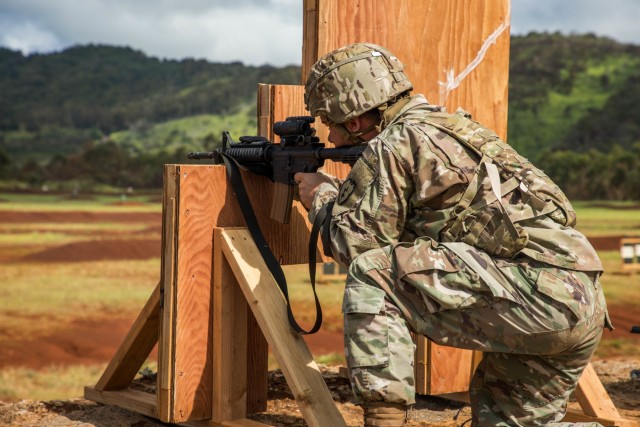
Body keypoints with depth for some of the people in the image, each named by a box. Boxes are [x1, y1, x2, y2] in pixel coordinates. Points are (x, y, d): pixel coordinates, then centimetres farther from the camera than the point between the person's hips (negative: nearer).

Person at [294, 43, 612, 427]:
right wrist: (339, 192, 31)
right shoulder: (446, 124, 24)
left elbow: (355, 243, -2)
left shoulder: (393, 144, -4)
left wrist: (321, 196, 16)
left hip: (537, 291, -10)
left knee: (372, 274, -7)